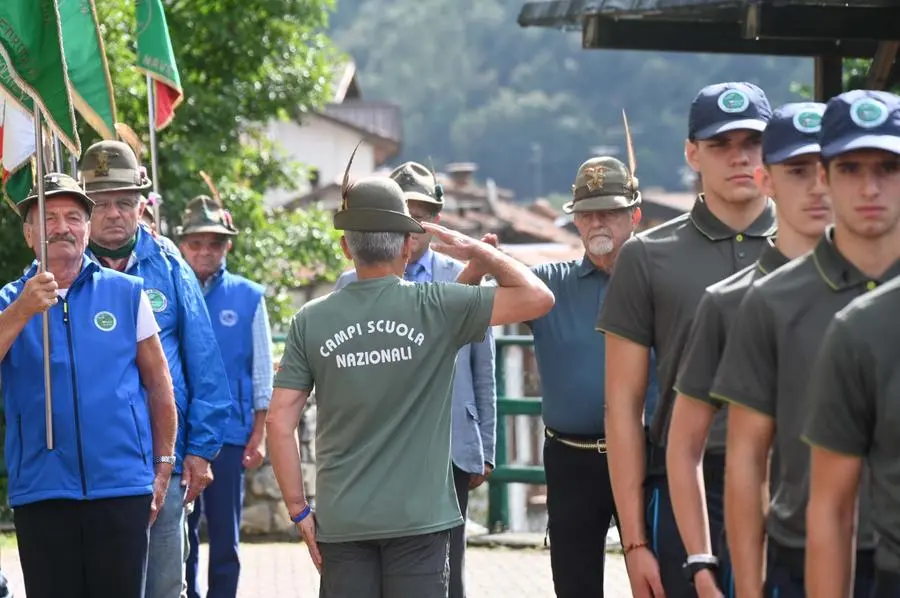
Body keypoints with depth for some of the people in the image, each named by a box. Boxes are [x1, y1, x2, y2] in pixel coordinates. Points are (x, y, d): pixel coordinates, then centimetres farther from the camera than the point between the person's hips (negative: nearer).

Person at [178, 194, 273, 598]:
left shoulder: (248, 297, 2)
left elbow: (262, 371, 4)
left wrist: (258, 435, 0)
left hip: (229, 434, -1)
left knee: (225, 537, 4)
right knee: (180, 536, 5)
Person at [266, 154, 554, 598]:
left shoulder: (311, 320, 0)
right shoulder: (436, 308, -6)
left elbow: (279, 422, -1)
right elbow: (538, 298, -3)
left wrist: (298, 509, 6)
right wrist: (478, 252, 8)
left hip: (341, 523, 2)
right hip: (420, 516, -2)